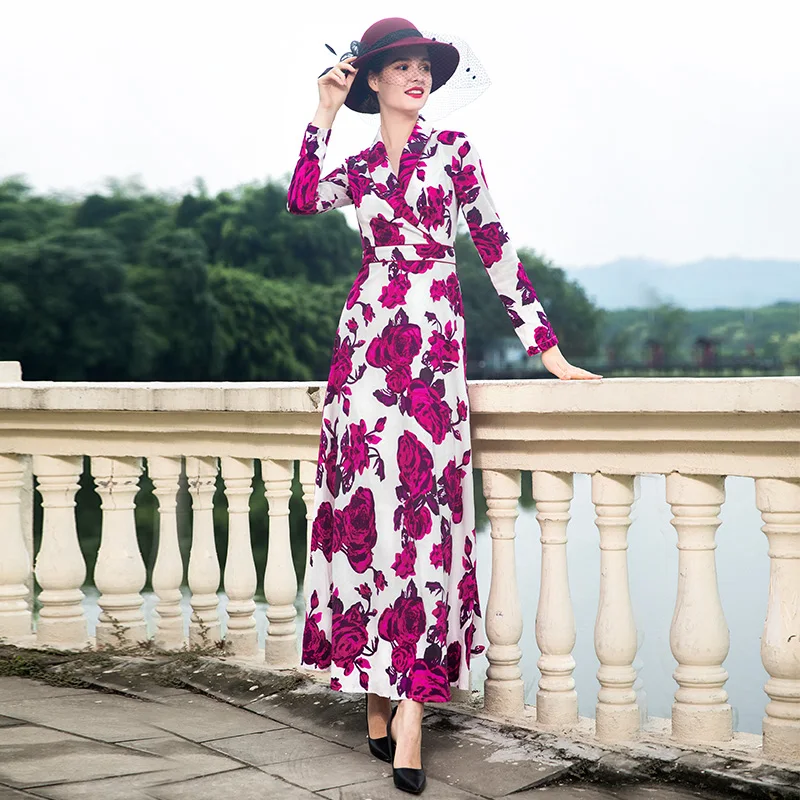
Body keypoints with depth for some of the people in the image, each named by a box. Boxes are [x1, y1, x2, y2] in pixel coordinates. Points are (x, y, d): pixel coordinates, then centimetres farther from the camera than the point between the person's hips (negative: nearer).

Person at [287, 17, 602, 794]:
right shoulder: (359, 166, 15)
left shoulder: (454, 150, 8)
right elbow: (301, 200, -5)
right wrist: (324, 114, -2)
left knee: (422, 505, -9)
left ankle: (410, 705, -11)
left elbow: (495, 247, 6)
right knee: (364, 499, 0)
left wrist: (546, 346, 2)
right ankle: (375, 696, 9)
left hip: (432, 340, -3)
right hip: (364, 339, 3)